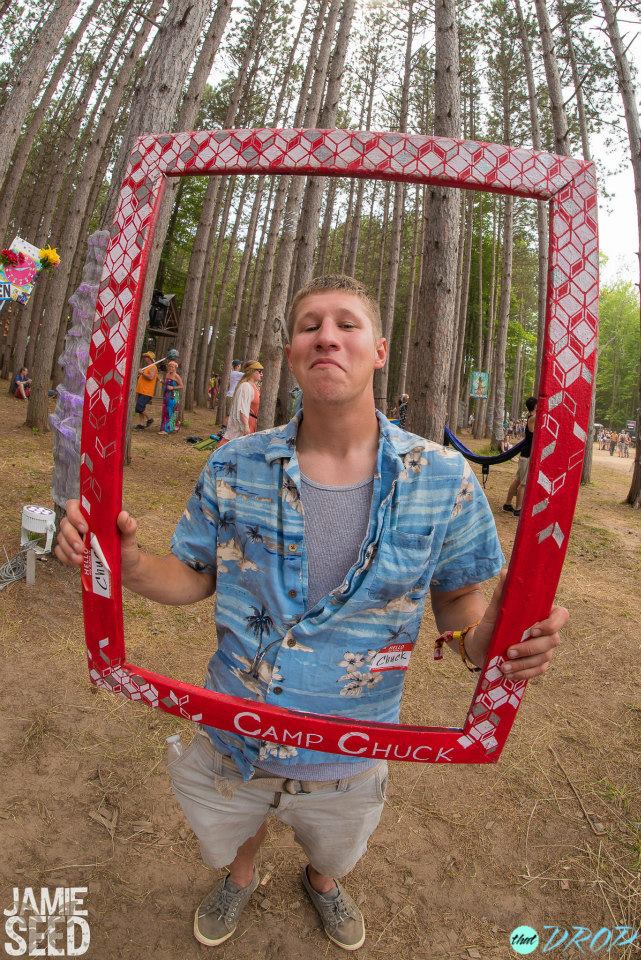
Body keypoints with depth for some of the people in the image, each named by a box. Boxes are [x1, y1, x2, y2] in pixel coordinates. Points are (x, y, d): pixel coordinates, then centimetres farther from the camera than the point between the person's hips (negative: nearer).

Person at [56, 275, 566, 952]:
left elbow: (457, 597, -7)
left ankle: (322, 881, 73)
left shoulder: (443, 481, -19)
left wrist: (487, 638, -30)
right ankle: (241, 878, 72)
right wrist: (128, 564, -25)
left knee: (334, 856, 34)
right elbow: (196, 576, -5)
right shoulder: (233, 468, -16)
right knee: (226, 844, 33)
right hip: (231, 745, 1)